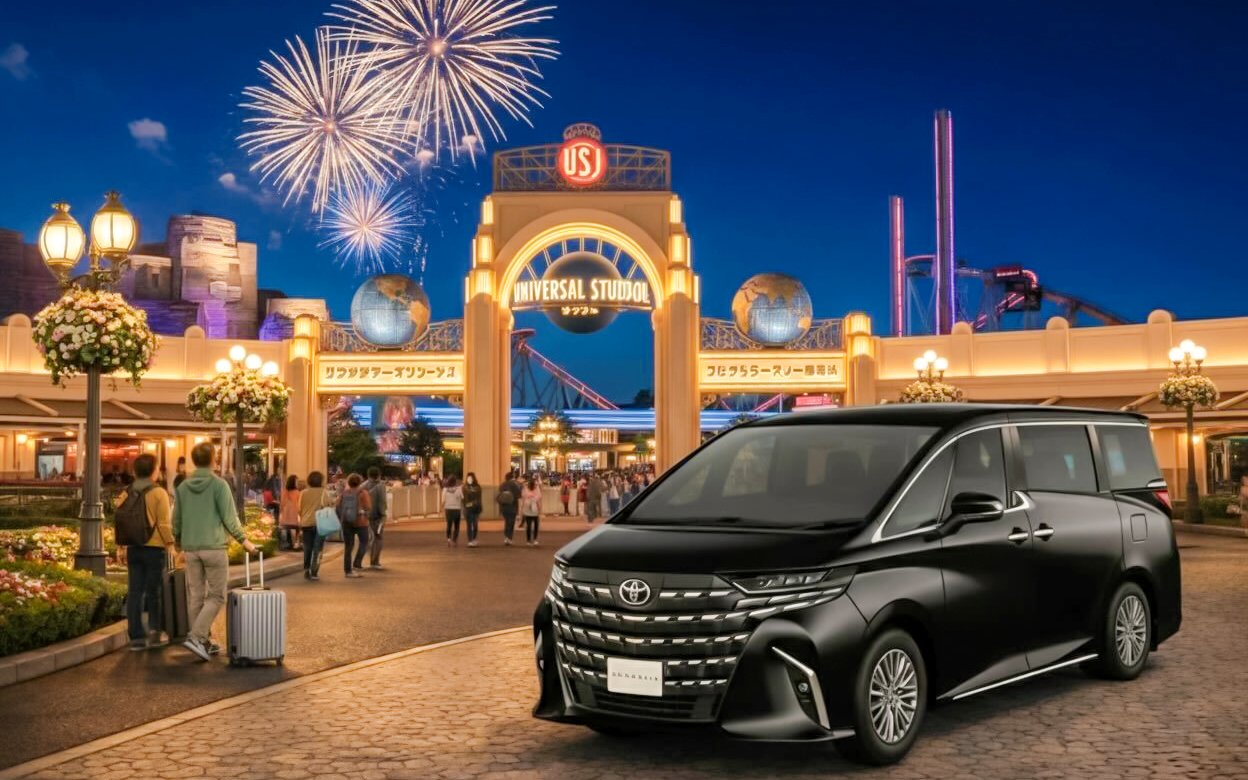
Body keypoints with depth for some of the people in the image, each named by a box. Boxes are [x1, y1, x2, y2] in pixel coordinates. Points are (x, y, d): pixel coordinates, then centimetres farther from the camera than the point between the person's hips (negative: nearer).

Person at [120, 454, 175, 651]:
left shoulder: (127, 494, 7)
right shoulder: (158, 493, -8)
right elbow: (164, 523, -12)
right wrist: (170, 544, -4)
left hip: (133, 548, 4)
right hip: (154, 548, -4)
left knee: (134, 591, 5)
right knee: (153, 591, 7)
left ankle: (136, 636, 5)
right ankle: (154, 629, 1)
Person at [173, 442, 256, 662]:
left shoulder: (183, 487, 7)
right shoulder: (219, 485, -7)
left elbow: (176, 520, 12)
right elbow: (229, 518, -8)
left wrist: (178, 541, 30)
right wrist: (244, 540, 4)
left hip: (190, 548, 5)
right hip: (214, 547, -5)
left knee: (195, 596, 10)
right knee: (216, 596, 0)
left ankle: (203, 642, 14)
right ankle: (196, 636, -13)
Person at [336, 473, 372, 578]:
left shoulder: (343, 493, 2)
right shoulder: (363, 493, -8)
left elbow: (337, 507, 1)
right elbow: (367, 507, -12)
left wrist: (340, 520, 12)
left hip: (346, 522, 4)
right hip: (360, 522, -4)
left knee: (348, 546, 9)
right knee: (364, 543, 14)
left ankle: (348, 570, 8)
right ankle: (357, 564, -1)